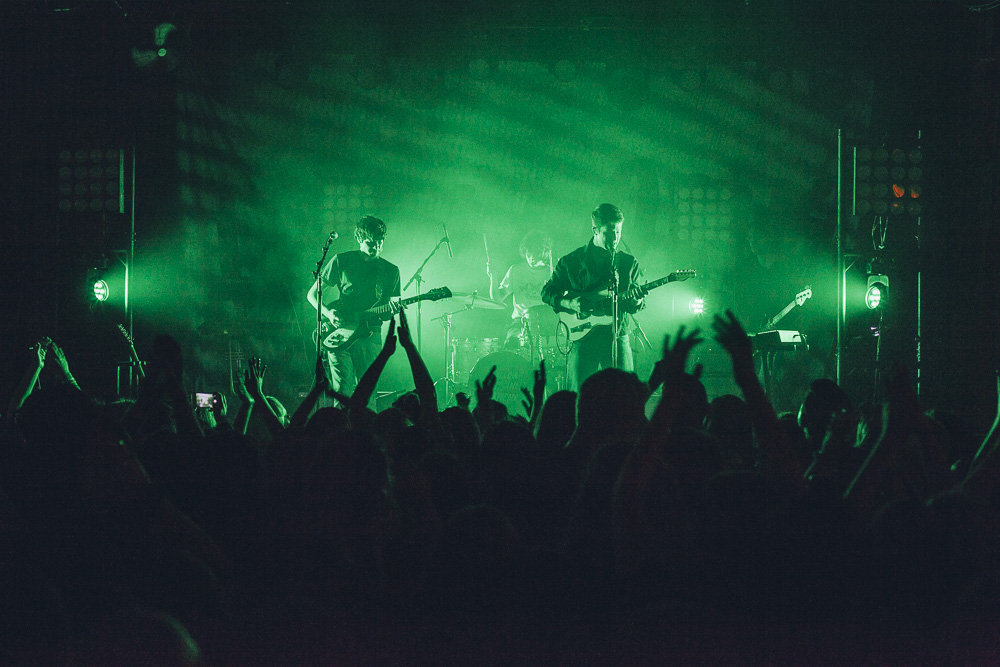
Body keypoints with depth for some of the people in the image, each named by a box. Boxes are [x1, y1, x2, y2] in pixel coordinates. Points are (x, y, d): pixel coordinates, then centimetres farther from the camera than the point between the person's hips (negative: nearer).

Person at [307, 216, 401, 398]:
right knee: (343, 392, -13)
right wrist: (328, 313, -10)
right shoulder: (341, 261, 4)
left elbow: (383, 314, 13)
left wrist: (391, 311, -11)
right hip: (339, 333, -2)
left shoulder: (391, 271, 10)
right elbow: (312, 294, 8)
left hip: (369, 336, 2)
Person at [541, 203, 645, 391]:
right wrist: (571, 303, -12)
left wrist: (636, 301, -11)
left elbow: (633, 307, 13)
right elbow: (547, 293, 6)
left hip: (617, 338, 2)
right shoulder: (571, 261, 3)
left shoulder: (629, 263, 10)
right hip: (583, 337, -2)